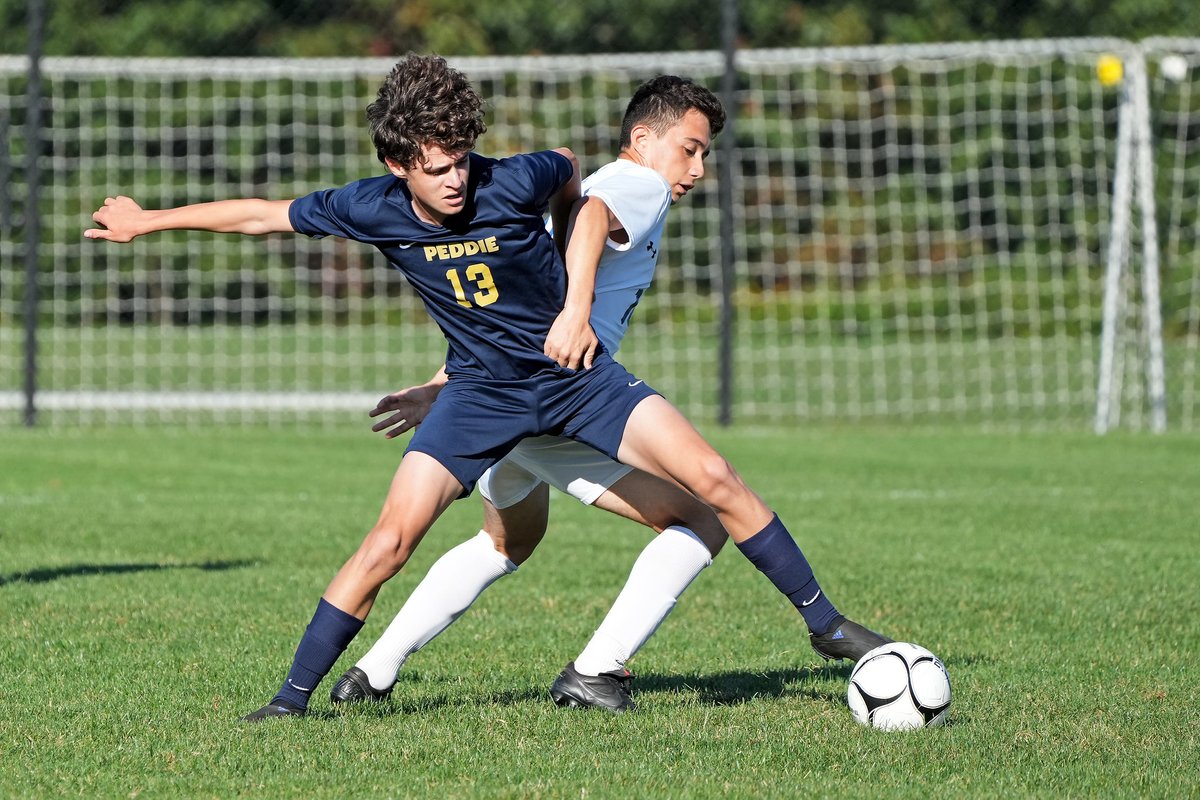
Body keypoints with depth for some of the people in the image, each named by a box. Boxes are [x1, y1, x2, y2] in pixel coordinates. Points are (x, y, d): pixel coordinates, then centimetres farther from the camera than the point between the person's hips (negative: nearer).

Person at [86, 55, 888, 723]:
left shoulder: (514, 182, -22)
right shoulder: (373, 209, -15)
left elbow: (581, 187, 1)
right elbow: (265, 214, 0)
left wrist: (577, 306, -7)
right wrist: (150, 220, 9)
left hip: (574, 370, -1)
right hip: (480, 388, 1)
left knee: (713, 480, -12)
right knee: (393, 535, -14)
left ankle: (823, 620, 2)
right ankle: (294, 695, -5)